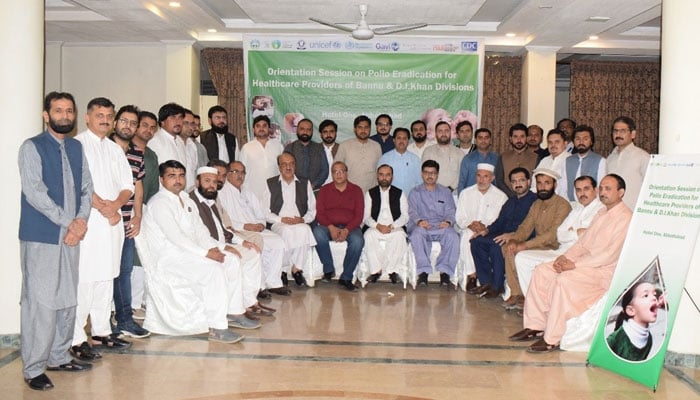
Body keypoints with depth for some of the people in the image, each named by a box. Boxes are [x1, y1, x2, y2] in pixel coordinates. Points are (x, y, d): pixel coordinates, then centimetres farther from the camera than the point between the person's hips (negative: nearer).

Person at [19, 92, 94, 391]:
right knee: (40, 302, -5)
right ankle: (33, 368, 5)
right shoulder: (32, 148, -5)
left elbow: (86, 187, 11)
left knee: (67, 299, 12)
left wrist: (81, 220, -5)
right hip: (41, 237, -6)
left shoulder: (76, 147, 13)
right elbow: (34, 192, -14)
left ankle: (58, 357, 25)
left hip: (71, 235, 6)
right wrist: (68, 221, -15)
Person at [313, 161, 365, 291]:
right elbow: (319, 213, 3)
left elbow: (359, 215, 2)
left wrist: (347, 230, -16)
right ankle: (329, 269, -19)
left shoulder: (356, 190, 10)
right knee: (317, 232, -33)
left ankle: (346, 277, -20)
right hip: (328, 226, 1)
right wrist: (331, 227, -16)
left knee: (358, 240, -33)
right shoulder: (324, 190, 13)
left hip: (350, 227, -1)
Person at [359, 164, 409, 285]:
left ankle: (391, 269, -25)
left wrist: (392, 226, -14)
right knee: (369, 235, -33)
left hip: (395, 228, 0)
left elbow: (405, 216, 4)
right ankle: (376, 270, -26)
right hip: (375, 228, 1)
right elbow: (366, 217, 6)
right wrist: (377, 226, -15)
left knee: (400, 235, -34)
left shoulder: (399, 193, 13)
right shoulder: (370, 193, 14)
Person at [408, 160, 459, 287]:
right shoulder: (415, 192, 21)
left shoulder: (446, 192, 24)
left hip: (441, 227, 1)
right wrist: (419, 221, -17)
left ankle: (445, 271, -30)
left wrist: (448, 222, -13)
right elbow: (412, 211, 6)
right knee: (417, 234, -37)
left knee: (452, 236, -33)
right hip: (422, 227, -1)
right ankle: (423, 271, -35)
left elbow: (451, 211, 12)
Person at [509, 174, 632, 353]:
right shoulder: (602, 213, 16)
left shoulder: (625, 218, -14)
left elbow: (611, 255, -21)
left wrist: (575, 264, -20)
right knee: (541, 271, -5)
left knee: (564, 279, -32)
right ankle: (535, 326, -3)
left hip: (606, 271, -9)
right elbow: (583, 242, 18)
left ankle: (552, 339, -24)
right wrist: (565, 257, -1)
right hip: (587, 262, 9)